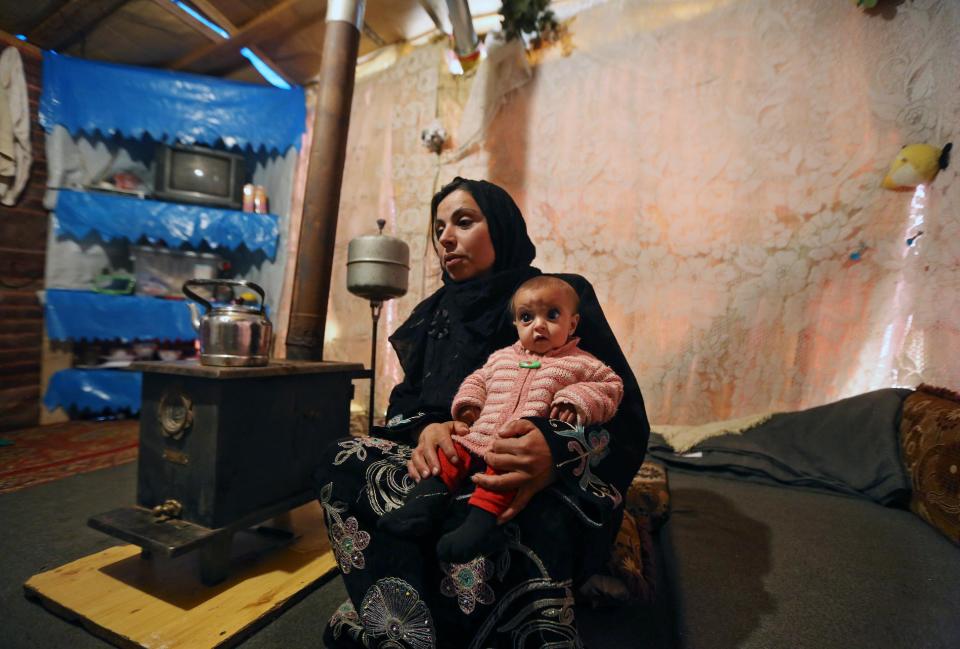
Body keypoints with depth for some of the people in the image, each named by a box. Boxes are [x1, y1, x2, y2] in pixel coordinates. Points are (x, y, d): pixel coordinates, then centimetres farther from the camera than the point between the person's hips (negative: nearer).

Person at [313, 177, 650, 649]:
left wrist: (558, 452, -31)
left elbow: (625, 416, -7)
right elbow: (404, 399, 9)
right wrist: (426, 429, -18)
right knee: (345, 461, -22)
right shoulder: (436, 312, 15)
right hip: (451, 467, 5)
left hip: (552, 486, -4)